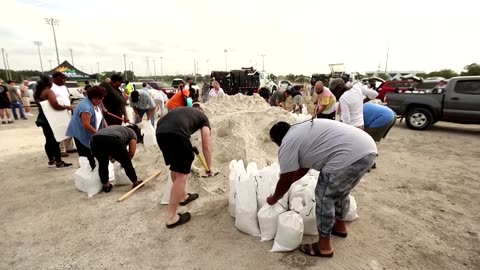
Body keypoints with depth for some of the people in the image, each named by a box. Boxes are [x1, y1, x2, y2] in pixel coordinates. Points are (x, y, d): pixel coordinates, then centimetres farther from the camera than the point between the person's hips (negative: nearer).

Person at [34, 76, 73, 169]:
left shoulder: (36, 93, 11)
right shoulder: (49, 92, -17)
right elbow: (56, 106, -27)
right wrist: (67, 107, -13)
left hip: (43, 119, 9)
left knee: (49, 141, 14)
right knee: (55, 141, -3)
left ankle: (51, 161, 22)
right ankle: (59, 163, 2)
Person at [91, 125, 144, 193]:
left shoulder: (118, 128, 41)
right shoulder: (133, 133, 26)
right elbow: (131, 153, 17)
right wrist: (125, 161, 33)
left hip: (95, 140, 5)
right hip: (113, 141, -5)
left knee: (102, 163, 28)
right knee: (127, 163, 16)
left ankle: (105, 186, 38)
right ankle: (136, 183, 31)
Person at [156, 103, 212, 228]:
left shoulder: (182, 109, 39)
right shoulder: (203, 117, 25)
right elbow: (206, 146, 22)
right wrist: (209, 167, 35)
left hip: (160, 131, 7)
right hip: (176, 134, -6)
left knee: (175, 167, 27)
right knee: (181, 175, 6)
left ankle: (183, 196, 45)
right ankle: (171, 218, 12)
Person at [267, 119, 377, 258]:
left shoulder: (287, 144, -1)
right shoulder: (300, 132, 26)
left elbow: (285, 182, 5)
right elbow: (304, 167, 33)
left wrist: (273, 199, 22)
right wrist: (287, 181, 42)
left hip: (350, 156, -10)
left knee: (324, 198, 5)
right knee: (341, 192, 27)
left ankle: (324, 247, 19)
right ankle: (340, 226, 48)